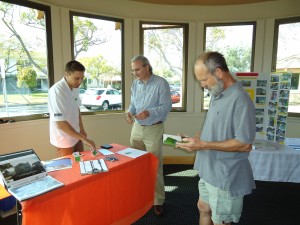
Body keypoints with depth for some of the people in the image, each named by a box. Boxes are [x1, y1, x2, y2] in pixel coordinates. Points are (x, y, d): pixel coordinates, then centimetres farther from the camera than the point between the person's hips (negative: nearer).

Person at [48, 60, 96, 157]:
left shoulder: (75, 88, -1)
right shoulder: (57, 91, -25)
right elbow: (60, 123, -29)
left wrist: (82, 130, 13)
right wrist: (84, 138, -30)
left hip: (75, 136, 7)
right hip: (63, 139, -7)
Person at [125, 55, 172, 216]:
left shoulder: (161, 83, -12)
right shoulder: (135, 84, 8)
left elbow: (167, 106, -15)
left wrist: (149, 112, -29)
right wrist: (130, 112, -8)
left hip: (154, 129, -6)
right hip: (137, 127, 6)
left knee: (155, 166, 2)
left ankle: (158, 201, 18)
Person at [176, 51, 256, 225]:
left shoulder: (240, 99, -24)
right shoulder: (217, 96, 5)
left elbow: (244, 144, -23)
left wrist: (204, 145, -23)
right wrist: (196, 139, 0)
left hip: (226, 176, -8)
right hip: (209, 170, 8)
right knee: (204, 209, 24)